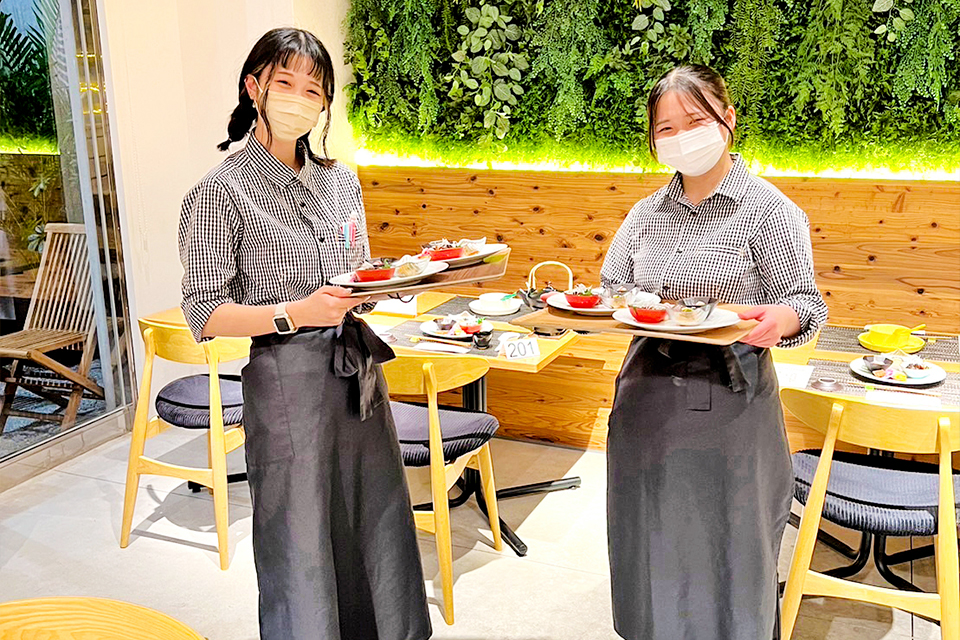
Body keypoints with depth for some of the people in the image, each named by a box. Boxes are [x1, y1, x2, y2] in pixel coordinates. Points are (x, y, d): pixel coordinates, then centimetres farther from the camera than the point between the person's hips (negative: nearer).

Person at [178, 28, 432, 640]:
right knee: (303, 549, 5)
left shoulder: (341, 180, 9)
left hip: (361, 373, 6)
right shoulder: (223, 190, -9)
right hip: (288, 380, -6)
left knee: (379, 530, 16)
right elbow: (205, 314, -11)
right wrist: (295, 315, -25)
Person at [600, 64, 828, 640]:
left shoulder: (769, 209, -6)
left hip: (729, 403, -4)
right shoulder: (647, 214, 9)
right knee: (652, 547, 17)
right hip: (648, 397, 5)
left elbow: (806, 301, -7)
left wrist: (781, 321, -29)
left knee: (728, 551, 9)